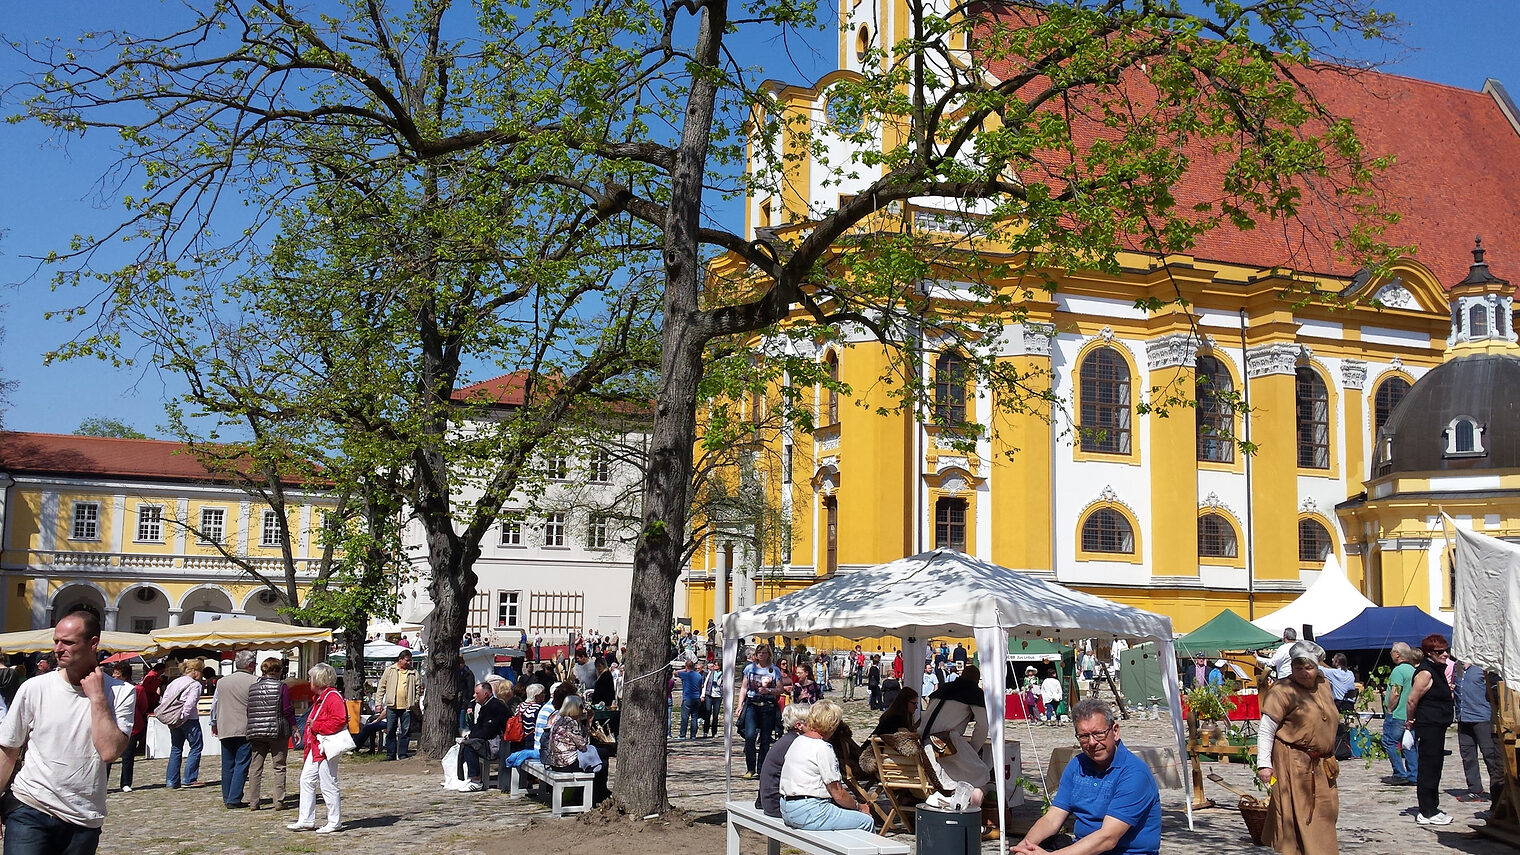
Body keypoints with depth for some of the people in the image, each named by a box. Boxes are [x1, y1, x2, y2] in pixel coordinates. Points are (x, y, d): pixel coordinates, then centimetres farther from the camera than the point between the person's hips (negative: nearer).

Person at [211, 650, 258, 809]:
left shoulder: (222, 682, 8)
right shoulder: (254, 681, -8)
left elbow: (214, 704, 17)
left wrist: (214, 724, 29)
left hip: (225, 730, 5)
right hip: (245, 730, -5)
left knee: (227, 765, 13)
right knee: (241, 764, -1)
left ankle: (227, 798, 20)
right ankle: (234, 799, -6)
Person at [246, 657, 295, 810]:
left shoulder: (252, 687, 6)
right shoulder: (281, 687, -7)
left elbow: (248, 711, 10)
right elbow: (288, 710, -6)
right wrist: (295, 729, 3)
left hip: (256, 732, 4)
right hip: (278, 731, -4)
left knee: (255, 767, 9)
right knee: (278, 767, 3)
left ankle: (253, 802, 10)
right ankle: (279, 802, 2)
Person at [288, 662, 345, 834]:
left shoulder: (333, 697, -15)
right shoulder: (319, 698, 19)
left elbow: (339, 721, -25)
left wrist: (316, 727, -20)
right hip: (315, 748, 11)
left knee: (328, 785, -4)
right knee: (306, 781, 10)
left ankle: (335, 822, 5)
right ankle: (306, 820, 16)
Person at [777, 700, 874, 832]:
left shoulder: (799, 740, 12)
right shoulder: (823, 748, -14)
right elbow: (838, 794, -11)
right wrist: (858, 806, 5)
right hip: (808, 813, -10)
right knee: (867, 822, -5)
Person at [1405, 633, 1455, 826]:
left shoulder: (1438, 670, 15)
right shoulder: (1425, 672, -17)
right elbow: (1412, 699, -18)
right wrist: (1410, 720, -8)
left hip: (1438, 726, 10)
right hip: (1427, 726, -10)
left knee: (1435, 767, 16)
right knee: (1428, 769, -7)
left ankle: (1432, 808, 24)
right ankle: (1427, 813, -3)